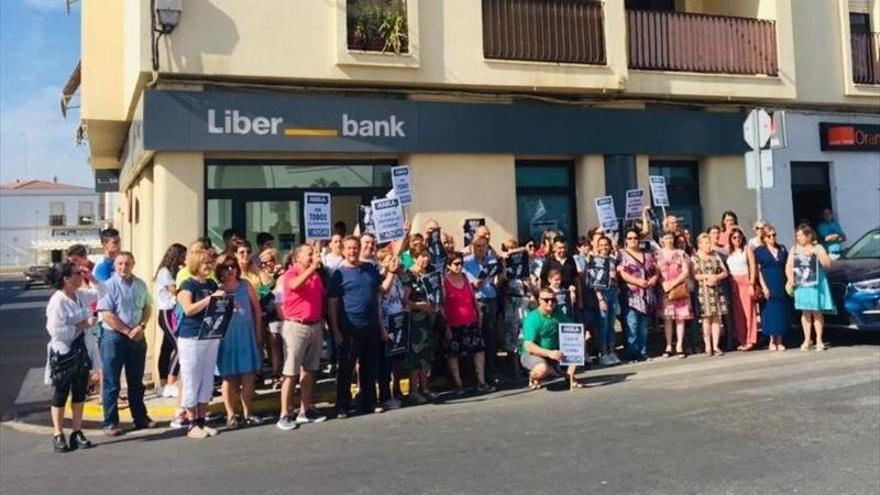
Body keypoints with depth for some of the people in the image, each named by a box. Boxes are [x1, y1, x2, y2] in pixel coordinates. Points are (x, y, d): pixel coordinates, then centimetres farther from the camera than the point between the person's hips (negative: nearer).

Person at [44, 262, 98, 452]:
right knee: (60, 395, 7)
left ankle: (77, 432, 23)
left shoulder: (80, 295, 3)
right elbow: (57, 331, -25)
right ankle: (58, 435, 19)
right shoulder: (57, 301, -19)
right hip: (63, 353, -7)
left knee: (80, 394, 12)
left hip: (81, 351, 7)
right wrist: (83, 324, -20)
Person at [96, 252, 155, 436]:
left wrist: (141, 326, -6)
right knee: (111, 382, 2)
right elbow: (106, 314, -15)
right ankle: (110, 422, 10)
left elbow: (147, 307, 12)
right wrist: (128, 331, -14)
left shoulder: (140, 285, 7)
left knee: (136, 381, 14)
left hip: (137, 337, 5)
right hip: (114, 337, -5)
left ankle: (140, 417, 24)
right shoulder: (108, 285, -9)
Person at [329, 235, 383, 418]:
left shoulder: (371, 268, 9)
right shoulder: (339, 274, -4)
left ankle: (369, 403, 21)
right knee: (346, 368, 2)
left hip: (371, 326, 4)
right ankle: (342, 407, 9)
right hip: (349, 328, -4)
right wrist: (336, 330, -10)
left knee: (369, 367, 11)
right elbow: (333, 304, -6)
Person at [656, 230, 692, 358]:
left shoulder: (680, 253, 9)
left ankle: (679, 346, 2)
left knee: (680, 317, -1)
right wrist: (664, 285, -13)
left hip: (680, 289, 1)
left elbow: (686, 272, 2)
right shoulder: (658, 254, 6)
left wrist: (674, 283, -10)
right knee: (667, 318, -1)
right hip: (665, 290, -1)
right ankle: (668, 346, 3)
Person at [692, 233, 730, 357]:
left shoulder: (715, 256, 12)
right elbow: (694, 275, -7)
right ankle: (708, 346, 2)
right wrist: (707, 276, -12)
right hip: (703, 291, -3)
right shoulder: (695, 257, 2)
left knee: (717, 318, 1)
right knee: (707, 318, -4)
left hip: (717, 290, 3)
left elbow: (725, 272, 8)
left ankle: (716, 346, 6)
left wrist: (716, 277, -9)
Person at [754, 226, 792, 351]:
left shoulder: (782, 249, 12)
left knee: (782, 312, 3)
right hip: (769, 286, -3)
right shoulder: (759, 251, 1)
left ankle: (779, 341, 9)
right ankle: (772, 341, 6)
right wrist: (764, 287, -11)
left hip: (782, 286, 4)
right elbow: (758, 270, -3)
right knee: (771, 312, -2)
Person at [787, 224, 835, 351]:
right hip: (801, 286, 2)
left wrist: (817, 253, -18)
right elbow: (788, 267, 7)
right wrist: (790, 279, -7)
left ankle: (819, 340, 9)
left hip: (816, 285, -2)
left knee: (817, 312, 1)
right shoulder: (794, 249, 8)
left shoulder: (818, 248, -1)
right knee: (805, 312, 5)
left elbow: (827, 264, -7)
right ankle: (807, 340, 12)